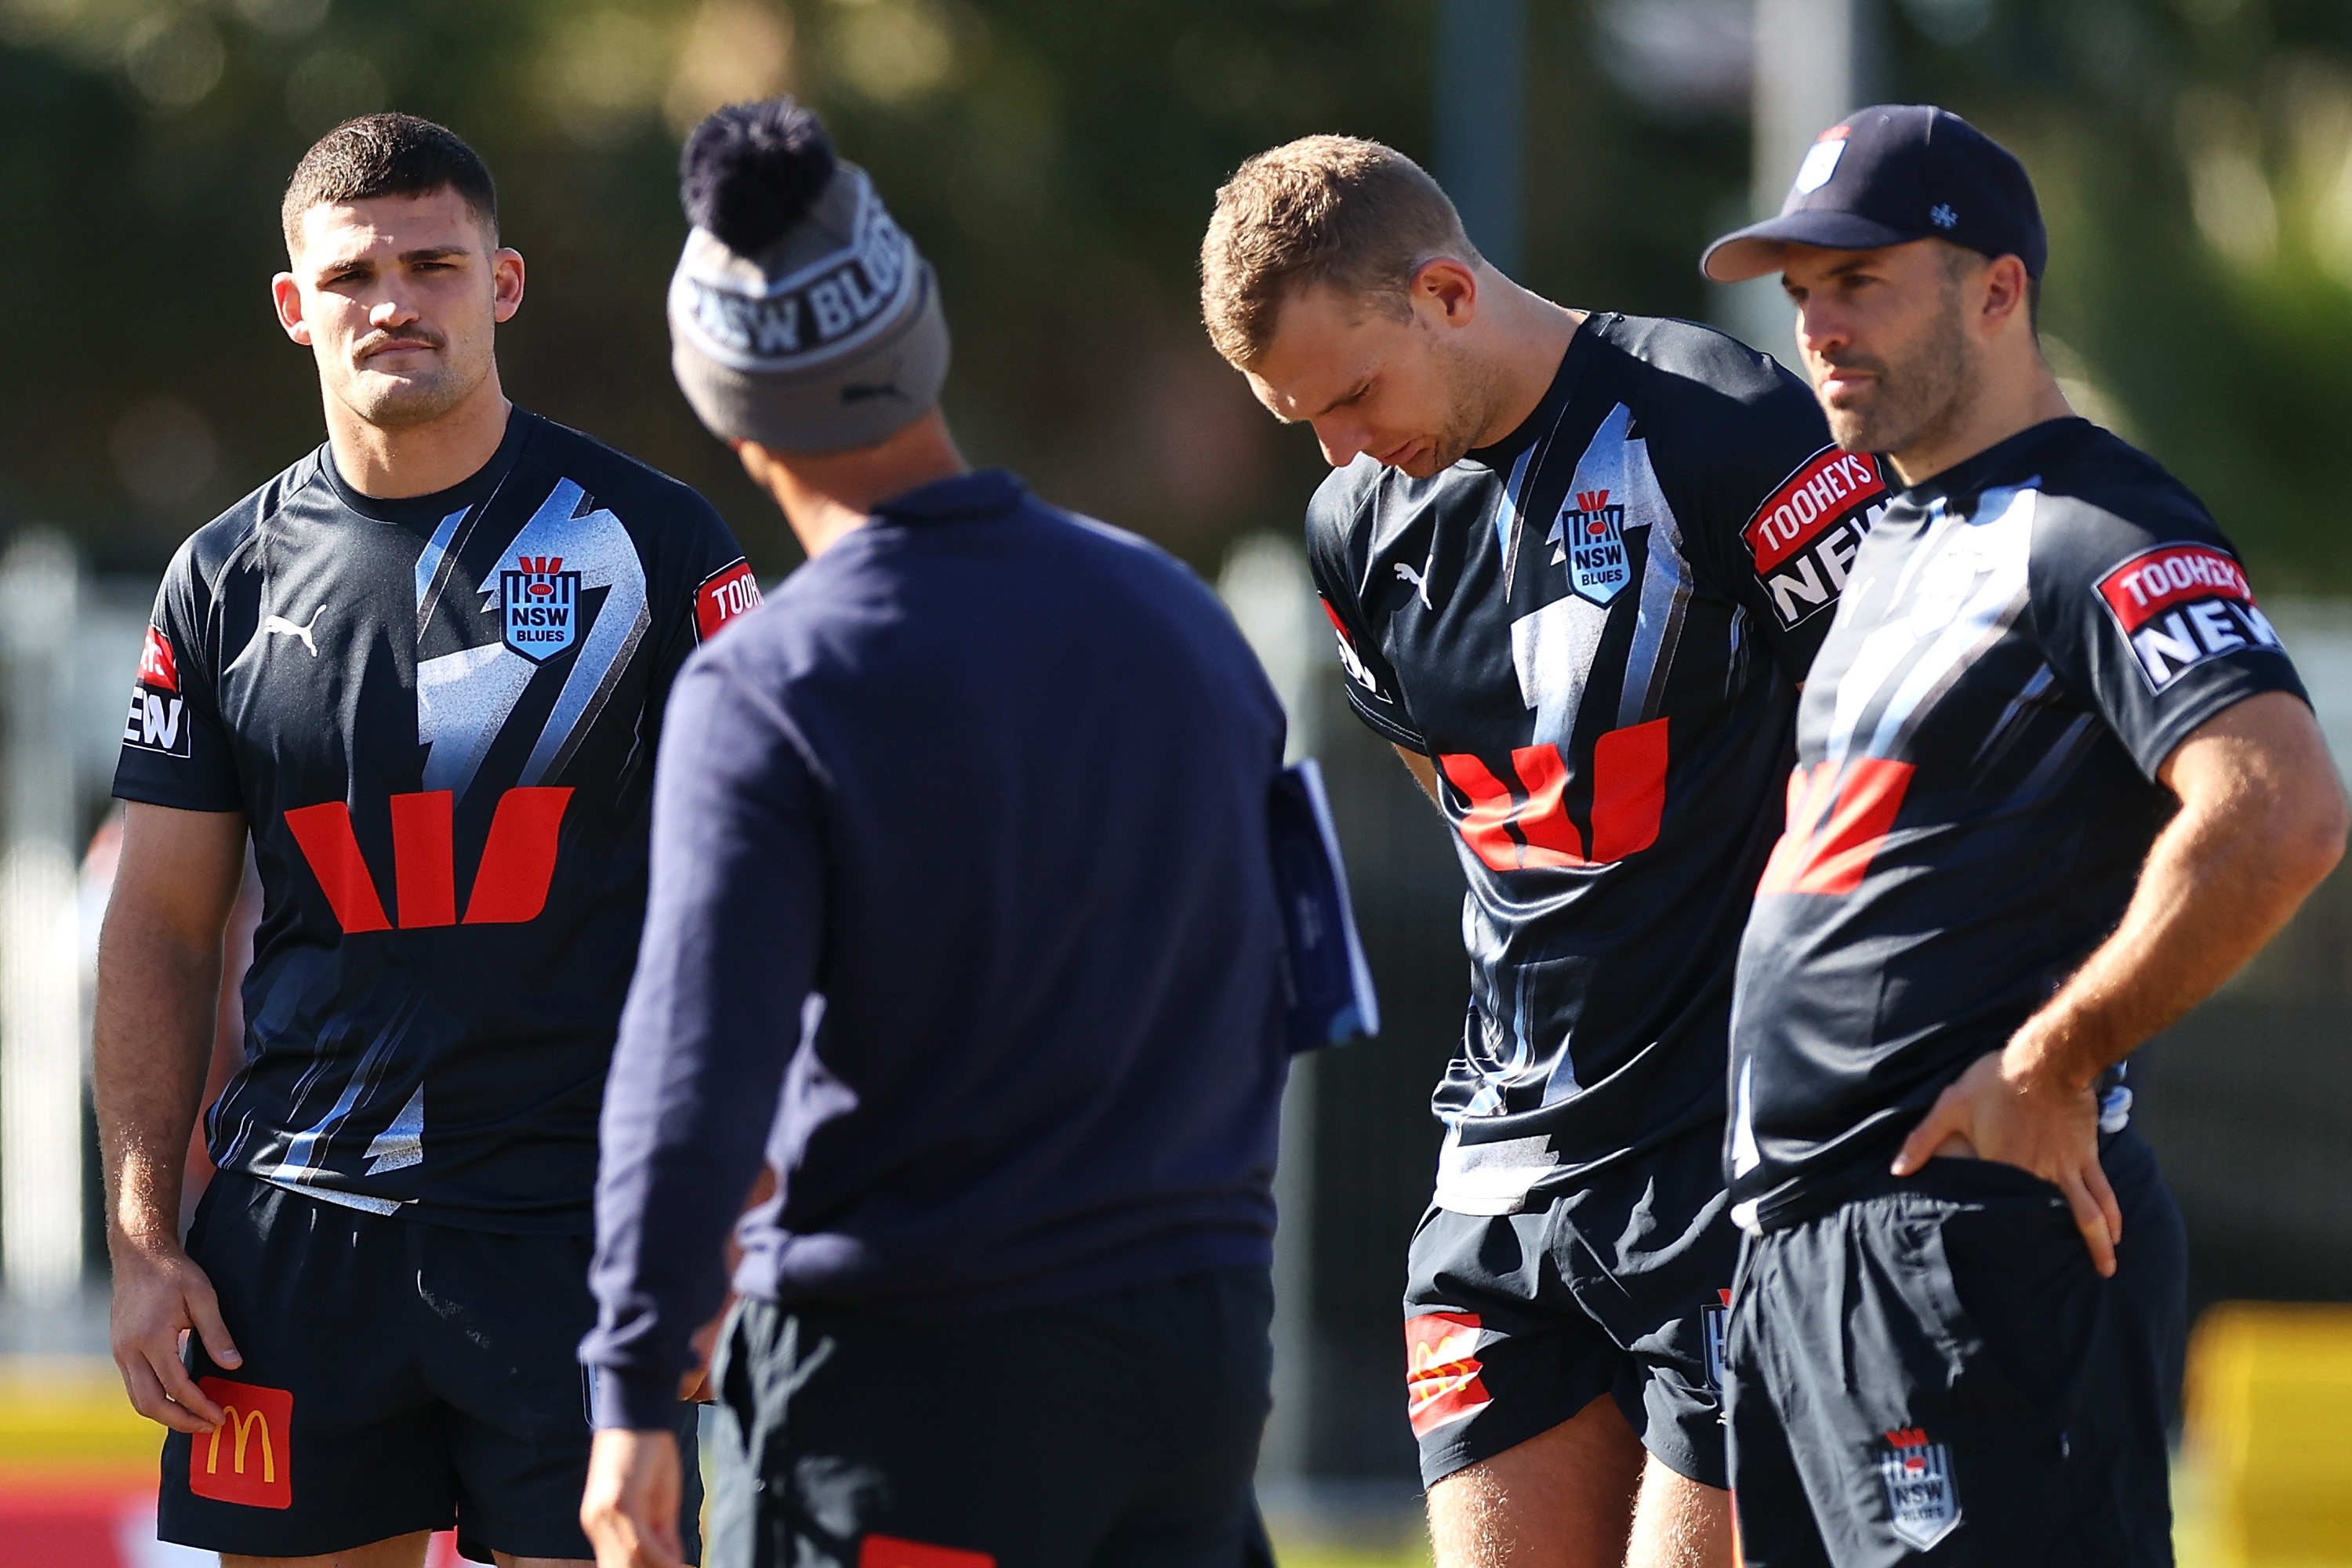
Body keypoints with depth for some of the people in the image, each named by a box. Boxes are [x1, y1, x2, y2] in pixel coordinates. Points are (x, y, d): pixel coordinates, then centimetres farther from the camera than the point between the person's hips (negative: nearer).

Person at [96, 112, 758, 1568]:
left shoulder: (655, 547, 1)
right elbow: (162, 929, 11)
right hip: (299, 1230, 3)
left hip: (580, 1220, -3)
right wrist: (144, 1242, 2)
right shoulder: (230, 578, 9)